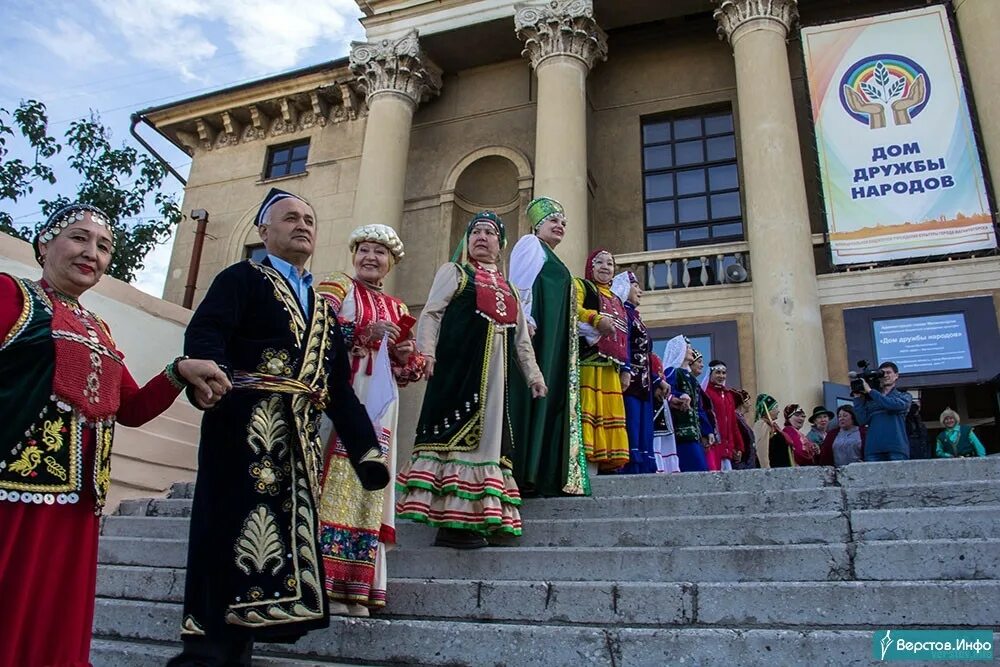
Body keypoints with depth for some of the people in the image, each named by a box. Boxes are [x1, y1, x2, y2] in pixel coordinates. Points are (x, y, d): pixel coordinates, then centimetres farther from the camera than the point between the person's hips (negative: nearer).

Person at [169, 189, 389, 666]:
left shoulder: (322, 308, 24)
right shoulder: (242, 278, 6)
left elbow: (339, 388, 20)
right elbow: (203, 335, -13)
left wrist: (366, 449, 10)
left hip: (300, 442, 7)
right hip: (247, 429, -6)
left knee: (282, 540, 8)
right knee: (236, 536, -6)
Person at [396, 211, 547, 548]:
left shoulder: (509, 288, 25)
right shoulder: (454, 272, 11)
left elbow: (521, 337, 26)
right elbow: (431, 314, -1)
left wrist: (533, 374, 19)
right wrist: (426, 353, -16)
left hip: (494, 373, 6)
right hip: (458, 366, -6)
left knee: (485, 436, 3)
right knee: (456, 433, -10)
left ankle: (472, 518, 8)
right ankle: (450, 521, -10)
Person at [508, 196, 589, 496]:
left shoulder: (551, 259, 31)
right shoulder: (530, 244, 6)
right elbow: (520, 284, -11)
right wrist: (525, 320, -24)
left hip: (554, 341, 10)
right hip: (535, 335, -10)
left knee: (552, 400, 2)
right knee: (530, 394, -15)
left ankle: (546, 475, 1)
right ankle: (521, 473, -19)